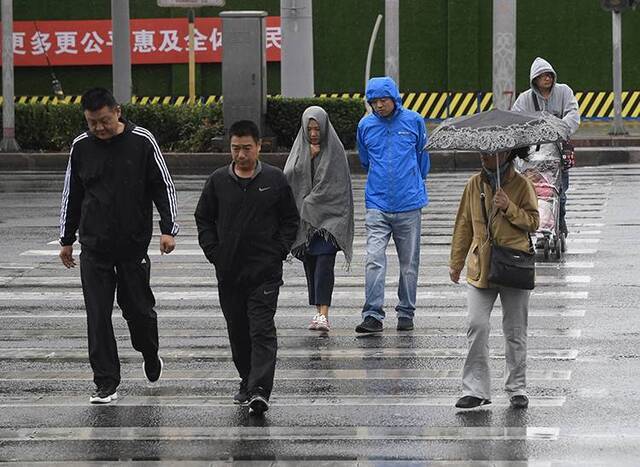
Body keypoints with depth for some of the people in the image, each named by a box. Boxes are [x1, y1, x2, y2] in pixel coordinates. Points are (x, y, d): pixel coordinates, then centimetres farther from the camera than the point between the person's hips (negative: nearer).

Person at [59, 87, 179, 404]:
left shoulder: (142, 142, -4)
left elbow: (164, 187, 1)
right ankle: (106, 383, 1)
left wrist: (168, 229, -7)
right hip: (94, 247, 2)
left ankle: (150, 355, 36)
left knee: (138, 308, 5)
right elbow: (71, 195, 14)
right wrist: (66, 239, 16)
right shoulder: (81, 147, 4)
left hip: (134, 246, -2)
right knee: (97, 316, -4)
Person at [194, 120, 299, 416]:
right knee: (238, 332, 10)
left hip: (265, 272, -3)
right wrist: (214, 253, 2)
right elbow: (203, 219, 12)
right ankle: (248, 383, 26)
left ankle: (259, 391, -20)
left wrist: (279, 251, -3)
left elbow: (290, 220, 8)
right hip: (229, 272, 3)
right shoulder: (218, 181, 5)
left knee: (262, 331, -11)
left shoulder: (275, 180, 1)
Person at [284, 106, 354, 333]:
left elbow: (337, 185, -7)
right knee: (310, 264, 6)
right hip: (304, 218, 4)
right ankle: (320, 312, 15)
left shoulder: (334, 149, -2)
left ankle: (323, 314, -23)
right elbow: (288, 176, -2)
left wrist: (312, 203, -10)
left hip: (328, 215, -4)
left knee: (324, 262, -15)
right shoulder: (300, 148, 10)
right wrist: (308, 157, -13)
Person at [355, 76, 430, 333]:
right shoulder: (366, 125, 4)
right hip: (377, 204, 0)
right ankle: (373, 315, -14)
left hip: (409, 204, 0)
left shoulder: (413, 121, 0)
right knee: (374, 260, -13)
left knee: (409, 263, 7)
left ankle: (406, 314, 17)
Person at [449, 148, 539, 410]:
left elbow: (533, 222, -4)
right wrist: (456, 263, 14)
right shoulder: (475, 184, 8)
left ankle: (517, 388, 16)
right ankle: (475, 390, -5)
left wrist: (509, 208, -19)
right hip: (480, 268, 2)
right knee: (477, 327, -8)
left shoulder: (521, 185, -1)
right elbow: (463, 225, 14)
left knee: (515, 332, 5)